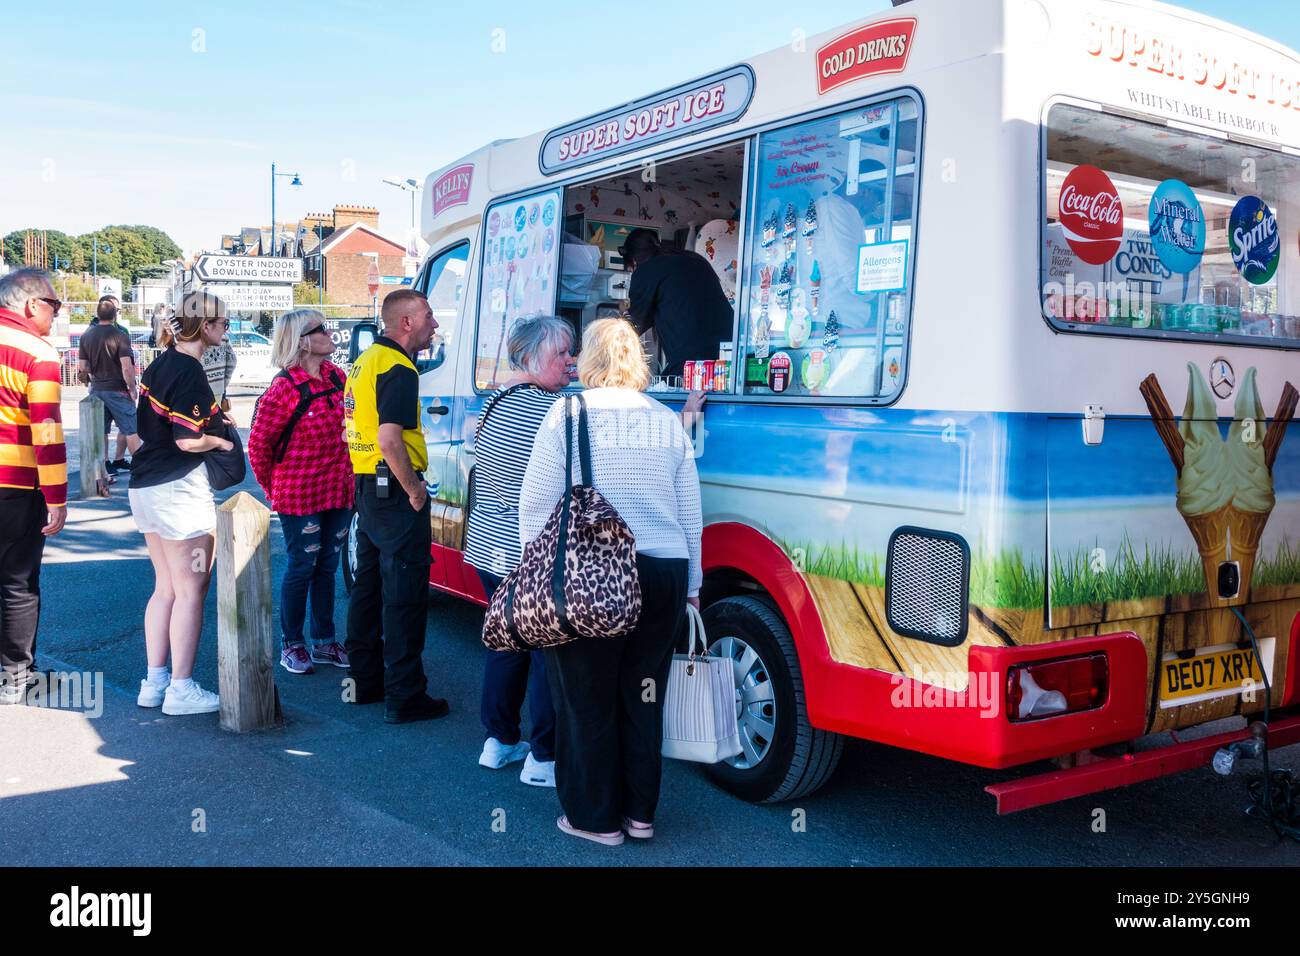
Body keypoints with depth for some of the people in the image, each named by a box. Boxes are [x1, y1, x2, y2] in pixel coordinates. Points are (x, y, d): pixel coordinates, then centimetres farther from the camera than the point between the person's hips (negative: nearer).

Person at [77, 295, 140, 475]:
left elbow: (82, 368, 5)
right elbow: (127, 367, -20)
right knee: (131, 429, 1)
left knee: (101, 430, 12)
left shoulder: (86, 335, 3)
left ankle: (104, 464, 15)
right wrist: (133, 389, -9)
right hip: (117, 389, -6)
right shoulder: (120, 335, -14)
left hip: (96, 389, 6)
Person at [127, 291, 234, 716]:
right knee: (191, 591, -1)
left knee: (165, 588, 16)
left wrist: (211, 420, 10)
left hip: (145, 486, 10)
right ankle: (182, 689, 4)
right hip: (179, 488, -10)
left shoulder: (160, 365, 12)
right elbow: (188, 440, -23)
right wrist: (222, 440, -5)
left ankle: (154, 681, 21)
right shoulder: (189, 371, -17)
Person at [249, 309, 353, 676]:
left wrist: (349, 480, 14)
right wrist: (272, 488, -1)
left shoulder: (336, 376, 6)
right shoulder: (285, 388, -15)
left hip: (338, 491, 6)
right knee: (303, 567, 3)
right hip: (299, 496, -6)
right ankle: (292, 645, 18)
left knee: (327, 566, 14)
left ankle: (324, 641, 27)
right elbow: (258, 443, -10)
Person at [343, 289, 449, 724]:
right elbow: (389, 440, -27)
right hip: (395, 493, -10)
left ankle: (365, 680, 28)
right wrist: (413, 488, -16)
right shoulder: (398, 369, -17)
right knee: (405, 595, -5)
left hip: (367, 488, 10)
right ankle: (403, 697, 0)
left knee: (369, 585, 17)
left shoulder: (365, 361, 14)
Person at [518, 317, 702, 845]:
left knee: (588, 700, 8)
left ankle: (597, 818, 17)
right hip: (663, 577, 4)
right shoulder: (667, 422, 8)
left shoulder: (568, 416, -3)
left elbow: (536, 505, -5)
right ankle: (639, 812, 24)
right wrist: (690, 585, 22)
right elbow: (690, 513, 14)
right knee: (642, 697, 14)